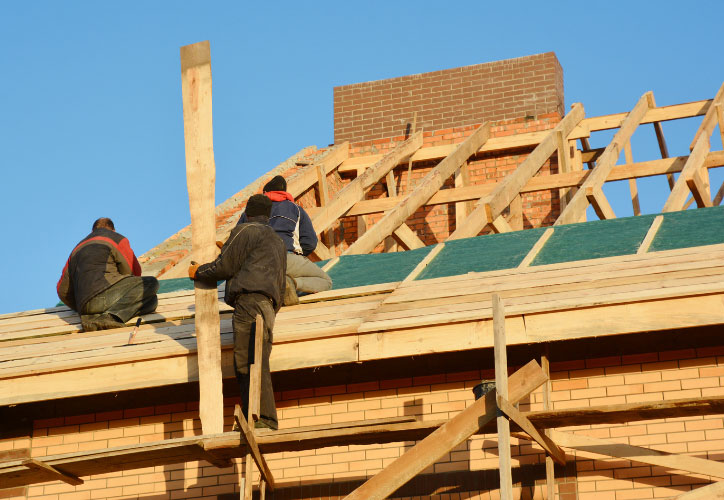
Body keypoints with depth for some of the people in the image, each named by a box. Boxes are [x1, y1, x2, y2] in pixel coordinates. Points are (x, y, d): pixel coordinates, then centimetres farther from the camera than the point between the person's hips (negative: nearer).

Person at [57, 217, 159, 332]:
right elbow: (134, 272, 11)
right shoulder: (117, 239, 14)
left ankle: (93, 317, -12)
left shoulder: (78, 249, 33)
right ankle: (111, 316, -24)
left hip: (84, 305, 7)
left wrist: (81, 308, 46)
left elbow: (62, 290, 31)